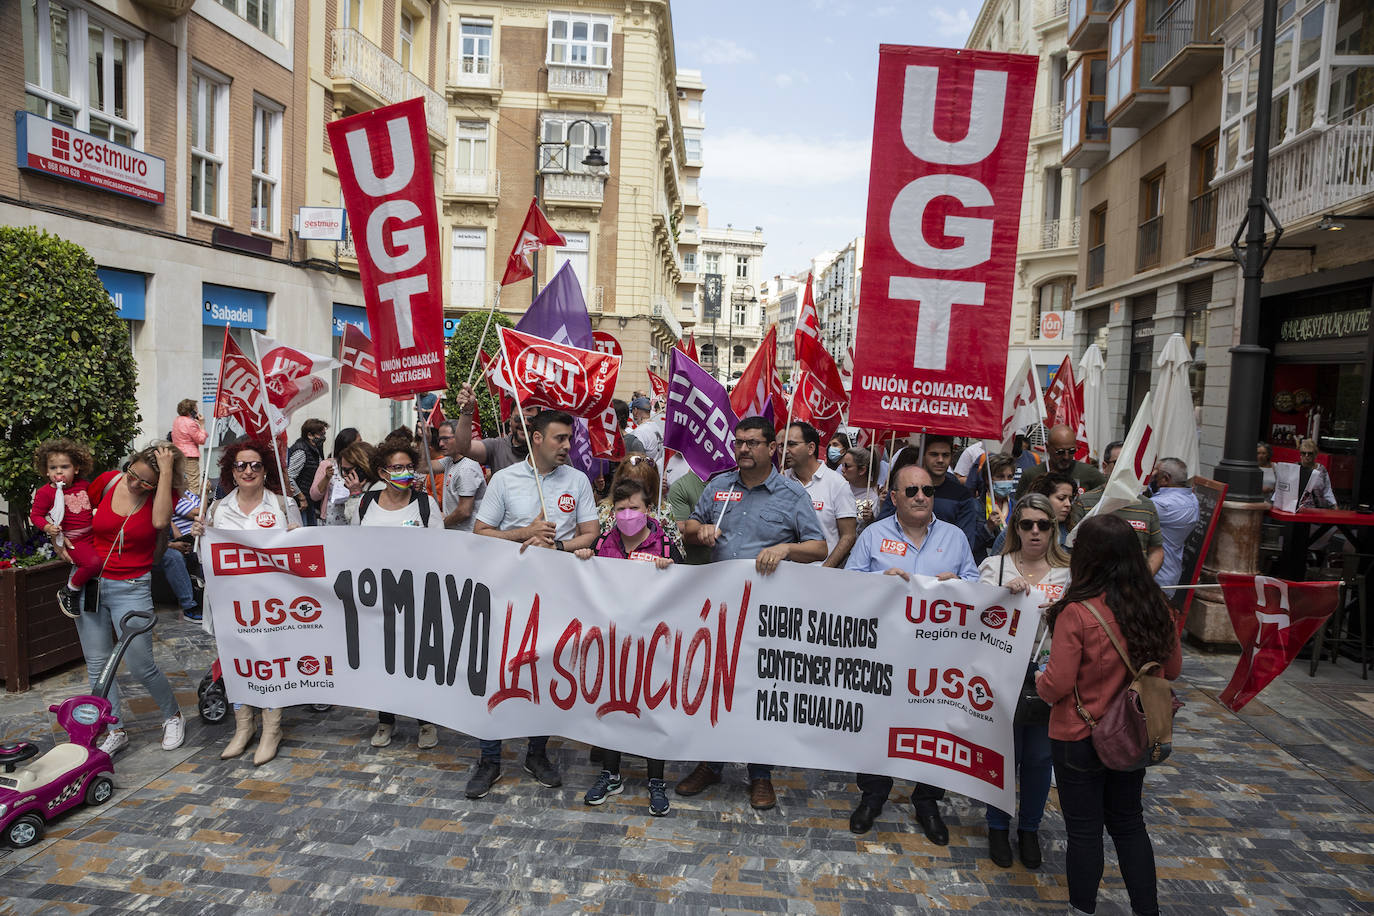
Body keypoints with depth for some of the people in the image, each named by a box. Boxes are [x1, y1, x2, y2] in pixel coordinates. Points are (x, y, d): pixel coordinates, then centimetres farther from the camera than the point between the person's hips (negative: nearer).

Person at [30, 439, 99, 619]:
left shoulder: (83, 485, 8)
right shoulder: (45, 492, -7)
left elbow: (94, 499, 28)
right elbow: (35, 515, 0)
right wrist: (48, 527, -17)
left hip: (91, 534, 6)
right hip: (72, 540, -6)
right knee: (93, 563, -28)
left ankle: (76, 568, 21)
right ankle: (68, 592, -5)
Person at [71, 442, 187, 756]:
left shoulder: (164, 493, -8)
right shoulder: (107, 481, -2)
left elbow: (160, 520, -30)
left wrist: (167, 471, -27)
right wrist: (60, 541, 1)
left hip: (131, 589, -3)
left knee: (140, 665, -2)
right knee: (97, 664, 8)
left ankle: (173, 717, 22)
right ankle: (115, 731, 22)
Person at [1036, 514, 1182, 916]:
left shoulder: (1076, 613, -26)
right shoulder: (1155, 607, -8)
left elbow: (1057, 686, -21)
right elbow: (1172, 668, 6)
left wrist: (1040, 681, 0)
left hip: (1079, 740, -5)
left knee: (1084, 831, 12)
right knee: (1129, 823, 23)